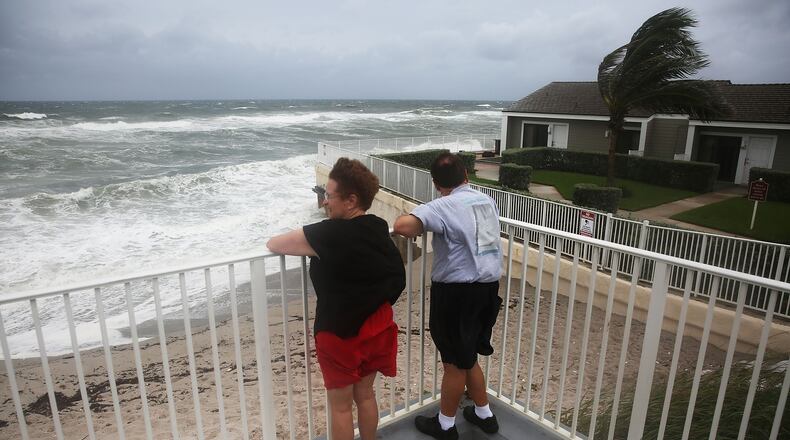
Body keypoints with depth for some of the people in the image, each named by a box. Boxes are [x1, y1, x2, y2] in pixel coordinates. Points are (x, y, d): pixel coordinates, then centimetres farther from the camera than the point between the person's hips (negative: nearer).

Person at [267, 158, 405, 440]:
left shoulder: (327, 235, -23)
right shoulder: (379, 228, -4)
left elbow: (273, 245, -11)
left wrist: (292, 240, 9)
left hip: (339, 333, -6)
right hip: (376, 325, 6)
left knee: (341, 405, 14)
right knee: (365, 393, 24)